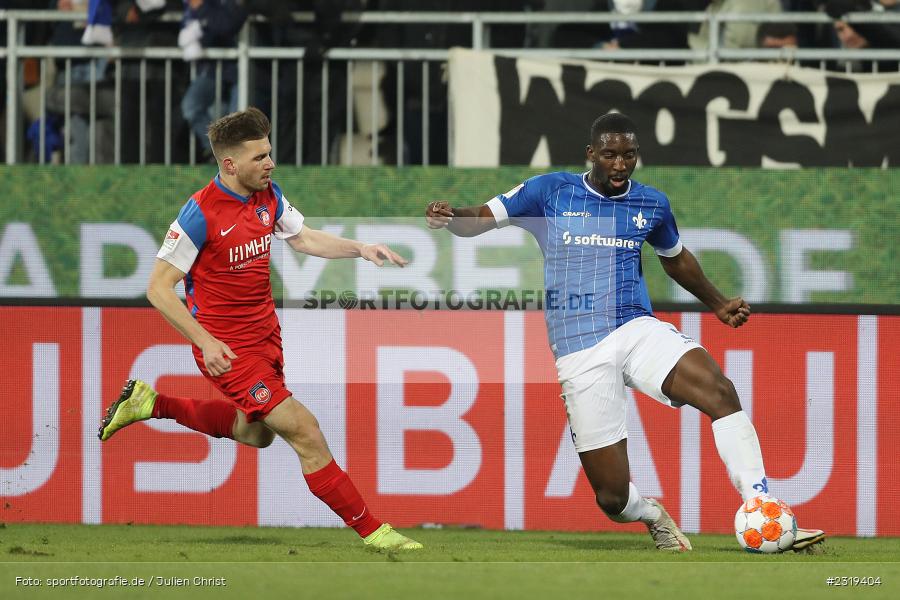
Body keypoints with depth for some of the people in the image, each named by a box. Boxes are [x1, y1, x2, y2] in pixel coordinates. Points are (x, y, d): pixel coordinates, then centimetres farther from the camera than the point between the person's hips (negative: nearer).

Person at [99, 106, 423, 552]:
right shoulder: (201, 214, -23)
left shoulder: (268, 195, -2)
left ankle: (151, 403, 35)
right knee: (304, 431, -13)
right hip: (226, 346, -9)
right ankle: (371, 531, -6)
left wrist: (360, 249, 2)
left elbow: (303, 238, 17)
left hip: (265, 332, 9)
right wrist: (205, 342, -25)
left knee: (256, 433, 27)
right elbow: (158, 289, -19)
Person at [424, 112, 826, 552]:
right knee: (612, 499, -8)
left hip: (637, 330, 2)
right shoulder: (551, 191, 3)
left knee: (719, 391, -29)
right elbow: (478, 221, 2)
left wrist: (718, 305, 30)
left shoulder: (652, 204, 11)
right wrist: (449, 218, -20)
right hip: (581, 352, -2)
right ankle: (652, 516, 31)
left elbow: (676, 259, 31)